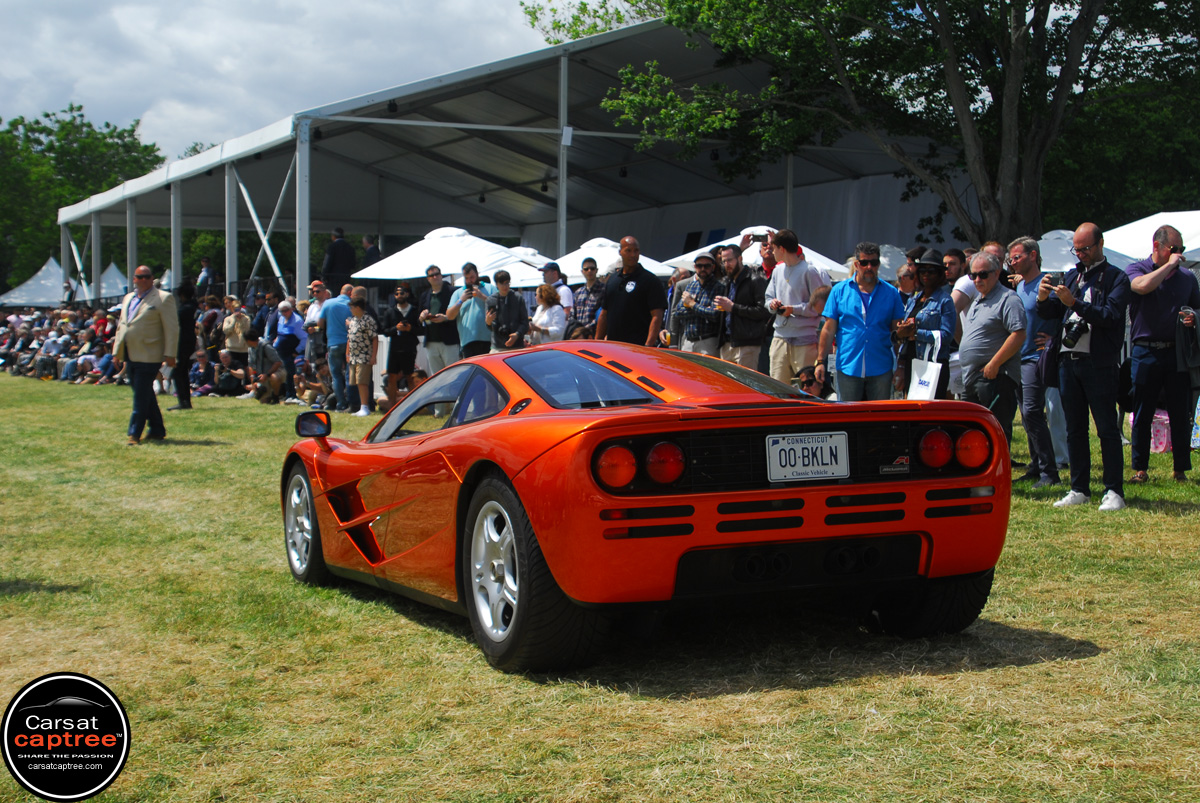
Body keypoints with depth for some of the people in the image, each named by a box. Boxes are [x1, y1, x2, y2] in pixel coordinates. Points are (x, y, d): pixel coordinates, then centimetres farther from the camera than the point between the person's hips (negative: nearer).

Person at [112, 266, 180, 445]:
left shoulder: (163, 298, -4)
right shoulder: (128, 299, 18)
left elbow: (172, 329, -8)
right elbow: (121, 326, 23)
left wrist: (170, 354, -14)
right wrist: (116, 352, 17)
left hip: (148, 356, -8)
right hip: (130, 355, 8)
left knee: (141, 396, -7)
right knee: (145, 395, 12)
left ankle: (135, 434, -2)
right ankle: (157, 431, 21)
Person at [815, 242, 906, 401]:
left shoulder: (891, 293, 7)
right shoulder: (840, 290, 5)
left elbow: (897, 330, 8)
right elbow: (829, 329, 4)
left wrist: (903, 330, -16)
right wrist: (821, 361, -2)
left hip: (881, 369, 1)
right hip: (848, 368, -1)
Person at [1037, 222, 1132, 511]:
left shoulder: (1116, 278, -2)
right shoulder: (1071, 276, 16)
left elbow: (1110, 315, -16)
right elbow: (1050, 313, 15)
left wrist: (1074, 302, -24)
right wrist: (1043, 298, -7)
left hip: (1100, 364, -6)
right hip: (1068, 360, 6)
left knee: (1107, 429, -3)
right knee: (1074, 429, 10)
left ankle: (1114, 491, 2)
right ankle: (1079, 489, 17)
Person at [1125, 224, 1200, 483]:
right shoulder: (1135, 269, 2)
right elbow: (1143, 286, -21)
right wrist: (1169, 265, -11)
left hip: (1177, 353, 3)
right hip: (1146, 353, -2)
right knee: (1142, 414, 3)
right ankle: (1140, 469, 12)